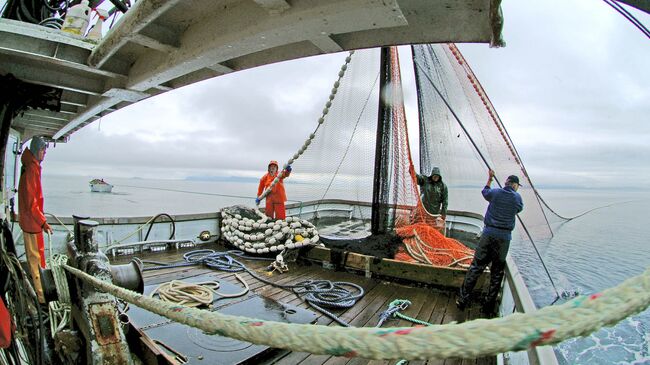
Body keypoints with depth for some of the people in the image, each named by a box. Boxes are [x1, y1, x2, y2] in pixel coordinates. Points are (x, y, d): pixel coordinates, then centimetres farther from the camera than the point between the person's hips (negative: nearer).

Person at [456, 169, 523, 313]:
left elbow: (485, 192, 22)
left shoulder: (495, 192, 0)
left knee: (476, 267, 4)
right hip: (504, 237, 0)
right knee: (497, 272, 10)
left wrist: (490, 179, 34)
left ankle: (463, 299, 6)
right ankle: (489, 305, 17)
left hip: (488, 233, 0)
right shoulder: (517, 197, -1)